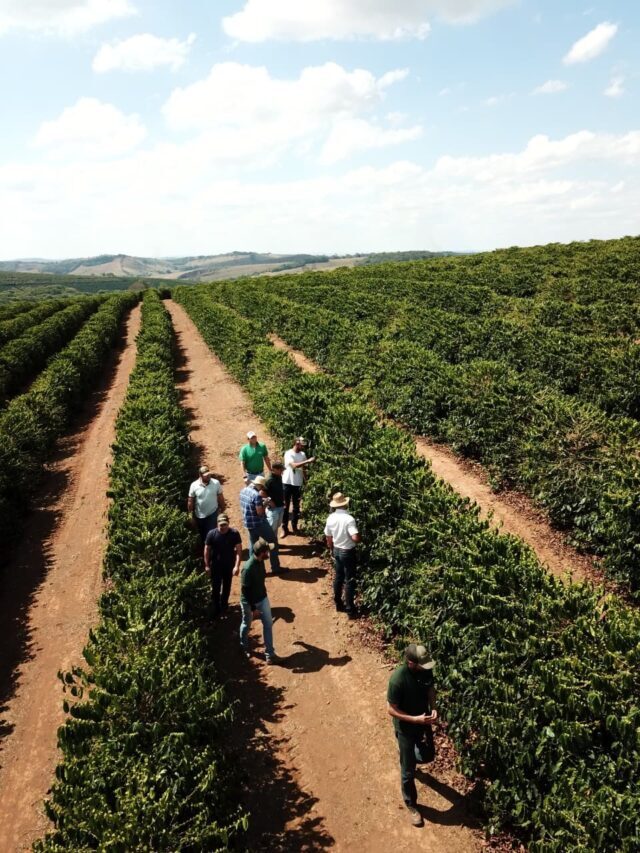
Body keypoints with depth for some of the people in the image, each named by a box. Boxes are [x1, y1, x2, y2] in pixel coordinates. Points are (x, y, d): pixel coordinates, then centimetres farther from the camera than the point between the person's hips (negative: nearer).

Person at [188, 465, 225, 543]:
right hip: (199, 515, 1)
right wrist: (190, 514, -1)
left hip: (213, 513, -1)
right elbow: (190, 501, -5)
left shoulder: (216, 483, -14)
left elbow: (220, 497, -2)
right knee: (202, 535, 19)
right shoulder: (194, 485, -15)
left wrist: (223, 509, 5)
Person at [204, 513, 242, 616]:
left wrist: (237, 566, -20)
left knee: (227, 586, 19)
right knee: (215, 587, 7)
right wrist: (207, 565, -6)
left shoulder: (234, 533, -18)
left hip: (229, 564, 1)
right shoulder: (211, 534, -18)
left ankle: (224, 603, 43)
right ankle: (216, 608, 27)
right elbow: (207, 550, -8)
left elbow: (239, 550, -15)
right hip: (215, 565, -1)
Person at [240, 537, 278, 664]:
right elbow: (245, 591, -27)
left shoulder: (260, 561, -10)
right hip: (249, 602, -6)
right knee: (247, 625, 18)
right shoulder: (248, 568, -35)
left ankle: (269, 653, 21)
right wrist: (253, 608, -22)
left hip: (262, 598, 7)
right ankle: (244, 647, 45)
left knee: (268, 624, 9)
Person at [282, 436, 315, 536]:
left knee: (296, 506, 12)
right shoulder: (288, 453, -14)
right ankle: (284, 528, 11)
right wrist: (308, 461, -32)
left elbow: (304, 469, 9)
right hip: (288, 483, -5)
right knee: (285, 506, 3)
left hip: (298, 484, 5)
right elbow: (294, 465, -29)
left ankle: (294, 526, 24)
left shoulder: (303, 454, 3)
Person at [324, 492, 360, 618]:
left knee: (338, 577, 19)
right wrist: (360, 537, -7)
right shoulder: (349, 519, -24)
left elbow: (328, 537, 6)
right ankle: (350, 610, 8)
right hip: (348, 552, -6)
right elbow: (355, 538, -30)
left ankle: (338, 603, 32)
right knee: (349, 580, 3)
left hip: (337, 550, 6)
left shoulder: (331, 518, -4)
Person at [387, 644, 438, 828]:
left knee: (428, 755, 26)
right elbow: (391, 709, -24)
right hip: (406, 728, -5)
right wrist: (415, 719, -29)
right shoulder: (398, 679, -35)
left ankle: (407, 756, 58)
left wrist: (433, 708, -14)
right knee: (408, 770, 11)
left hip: (424, 721, 6)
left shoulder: (426, 670, -17)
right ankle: (411, 805, 35)